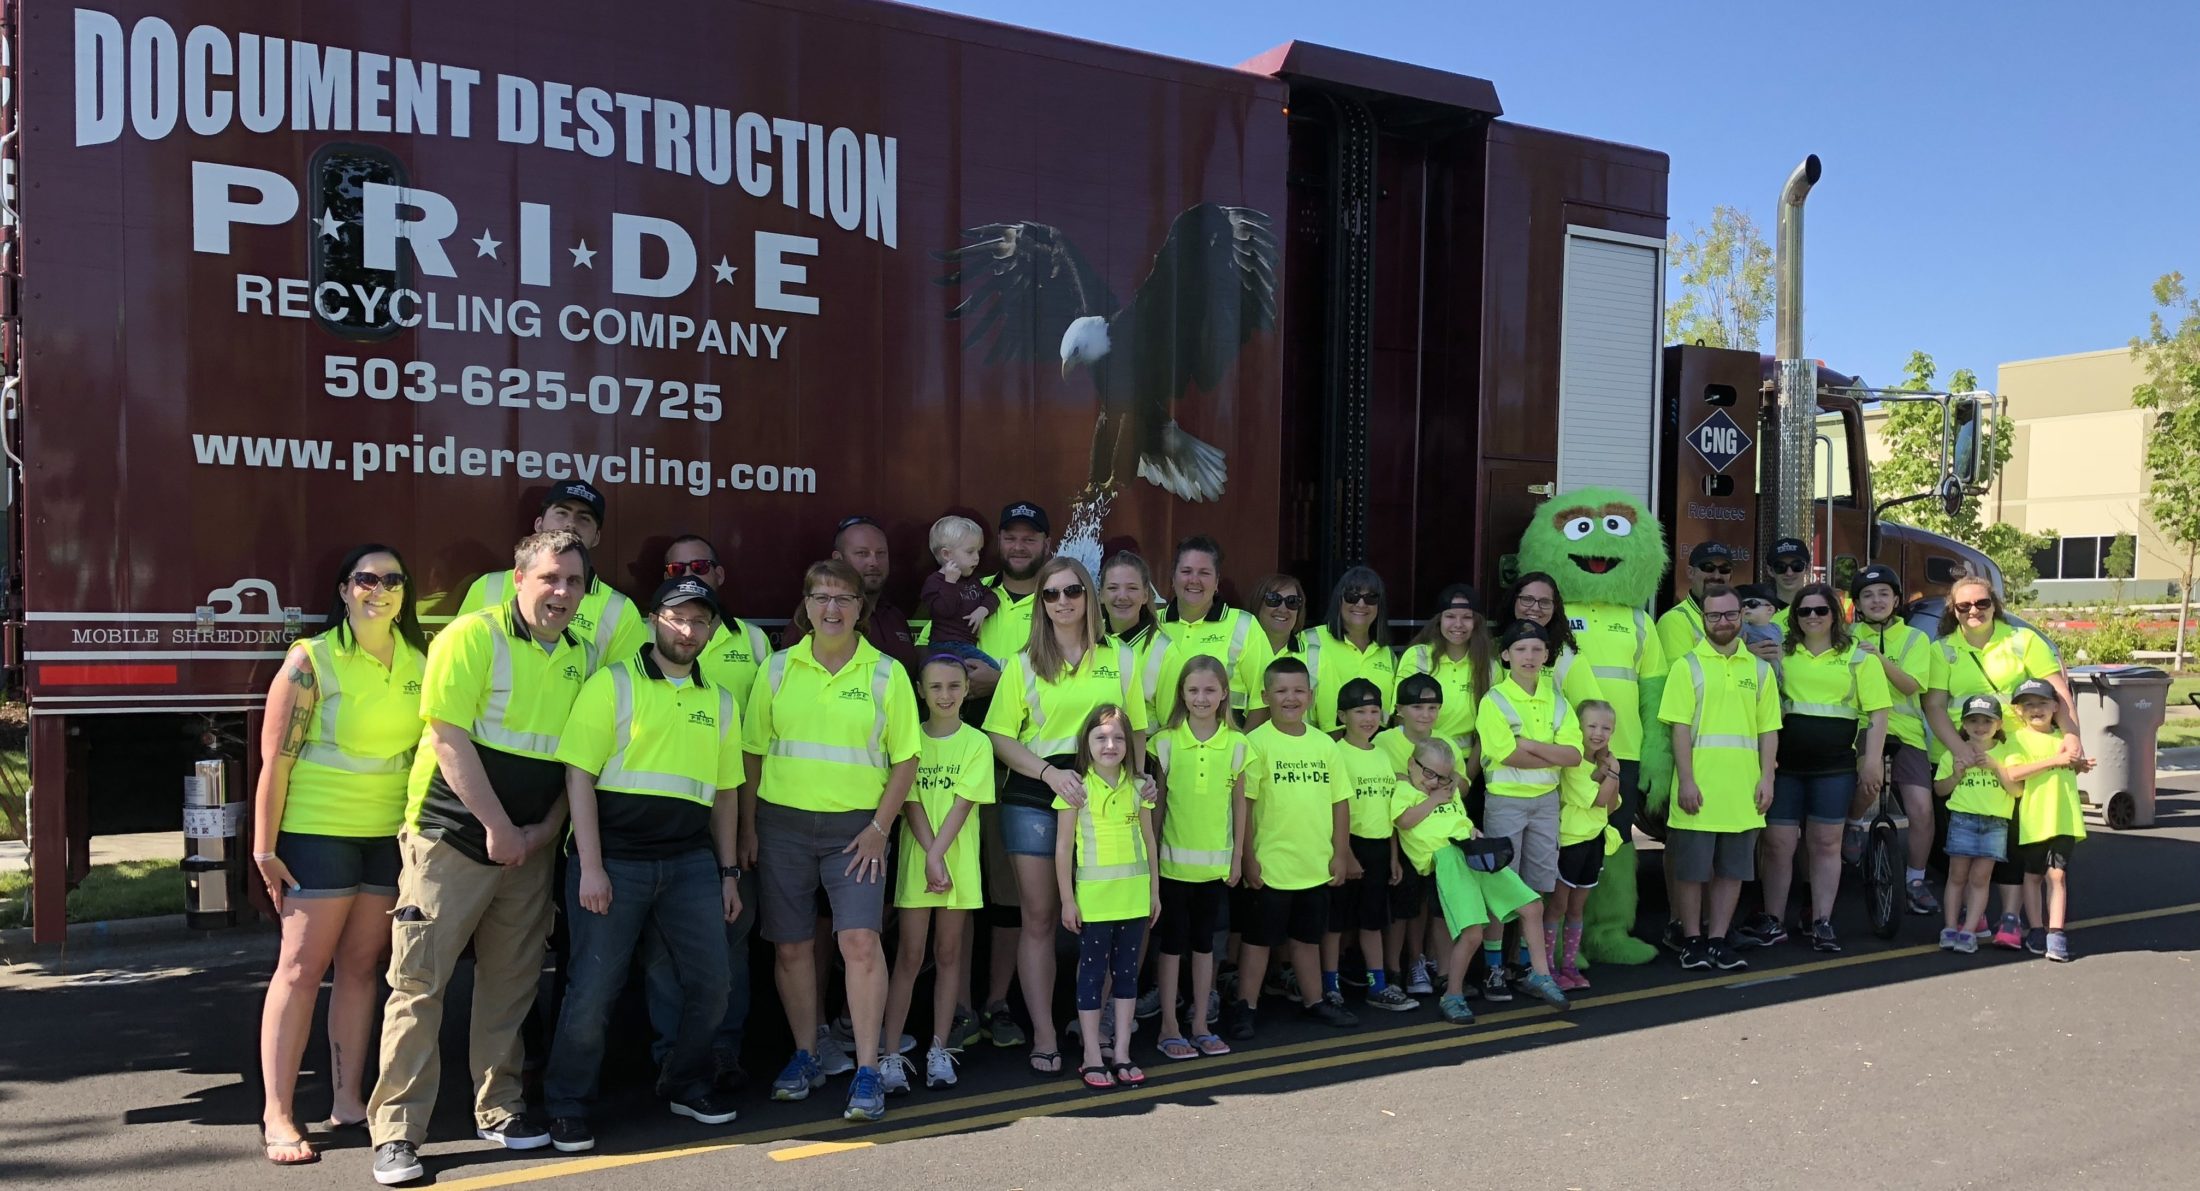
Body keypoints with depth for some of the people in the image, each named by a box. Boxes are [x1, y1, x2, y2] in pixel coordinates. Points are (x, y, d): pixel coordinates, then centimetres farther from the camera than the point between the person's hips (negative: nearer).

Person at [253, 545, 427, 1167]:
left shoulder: (418, 661, 5)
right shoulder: (312, 660, -8)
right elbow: (275, 760, -9)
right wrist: (264, 849, -12)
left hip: (390, 834, 5)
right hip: (319, 832, -4)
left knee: (362, 966, 10)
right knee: (301, 968, -1)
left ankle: (347, 1099, 19)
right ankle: (277, 1115, 5)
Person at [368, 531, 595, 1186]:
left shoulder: (579, 655, 7)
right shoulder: (472, 637, -10)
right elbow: (449, 739, -15)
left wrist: (546, 827, -2)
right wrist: (498, 828, -15)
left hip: (530, 846, 6)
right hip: (452, 839, -5)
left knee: (510, 983, 13)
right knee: (419, 982, -2)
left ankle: (500, 1109, 26)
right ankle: (396, 1132, 6)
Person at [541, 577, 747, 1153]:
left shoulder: (720, 700, 13)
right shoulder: (613, 683, -1)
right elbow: (580, 775, -7)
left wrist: (728, 871, 14)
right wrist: (590, 866, -13)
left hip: (690, 861, 4)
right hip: (614, 860, -4)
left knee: (710, 981, 5)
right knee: (594, 988, -1)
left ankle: (688, 1084, 27)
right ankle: (568, 1107, 18)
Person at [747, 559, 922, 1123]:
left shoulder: (886, 673, 1)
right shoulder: (778, 669, 6)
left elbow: (905, 759, 2)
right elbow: (753, 752, 9)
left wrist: (879, 828, -6)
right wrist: (750, 828, 4)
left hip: (856, 827, -2)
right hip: (784, 822, 2)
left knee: (860, 940, -12)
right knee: (791, 945, 7)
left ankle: (866, 1072, -3)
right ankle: (805, 1056, 24)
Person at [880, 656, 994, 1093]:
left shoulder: (976, 743, 1)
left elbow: (962, 804, -7)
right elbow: (910, 802, -5)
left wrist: (938, 854, -16)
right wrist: (931, 857, -16)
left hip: (959, 861, 1)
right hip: (916, 858, 0)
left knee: (948, 953, 7)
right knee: (910, 955, -1)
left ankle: (940, 1049, 16)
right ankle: (891, 1054, 2)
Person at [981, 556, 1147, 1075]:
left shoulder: (1118, 659, 9)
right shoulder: (1024, 663, 4)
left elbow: (1136, 730, 13)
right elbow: (1001, 737, -1)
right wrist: (1049, 771, -15)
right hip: (1034, 798, -1)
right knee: (1040, 917, 1)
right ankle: (1044, 1037, 7)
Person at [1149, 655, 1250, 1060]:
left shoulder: (1237, 744, 0)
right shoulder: (1164, 743, -6)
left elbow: (1239, 804, 5)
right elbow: (1155, 804, -2)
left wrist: (1237, 856, 4)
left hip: (1216, 862, 2)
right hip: (1174, 860, -2)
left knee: (1204, 941, 12)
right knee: (1172, 942, 5)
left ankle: (1200, 1024, 22)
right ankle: (1169, 1028, 14)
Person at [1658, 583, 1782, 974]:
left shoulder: (1759, 669, 11)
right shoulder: (1688, 665, 1)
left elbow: (1769, 730, 11)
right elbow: (1680, 727, -5)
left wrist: (1766, 778, 1)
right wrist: (1686, 780, -12)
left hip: (1743, 790, 3)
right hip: (1698, 788, -3)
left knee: (1733, 868, 7)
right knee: (1691, 868, 2)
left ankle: (1718, 939, 17)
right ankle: (1692, 940, 13)